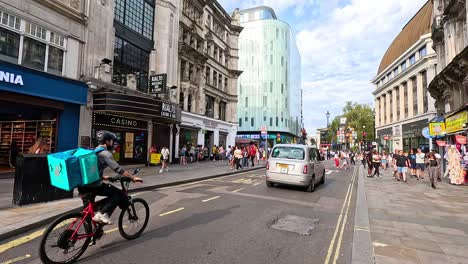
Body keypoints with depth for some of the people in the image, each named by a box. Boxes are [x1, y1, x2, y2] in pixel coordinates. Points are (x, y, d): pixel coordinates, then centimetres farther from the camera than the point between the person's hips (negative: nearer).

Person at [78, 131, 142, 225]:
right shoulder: (105, 153, -10)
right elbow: (118, 169, -15)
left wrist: (103, 177, 43)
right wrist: (133, 178, -8)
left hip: (83, 185, 10)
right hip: (94, 185, -10)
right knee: (119, 195, -1)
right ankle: (102, 214, -11)